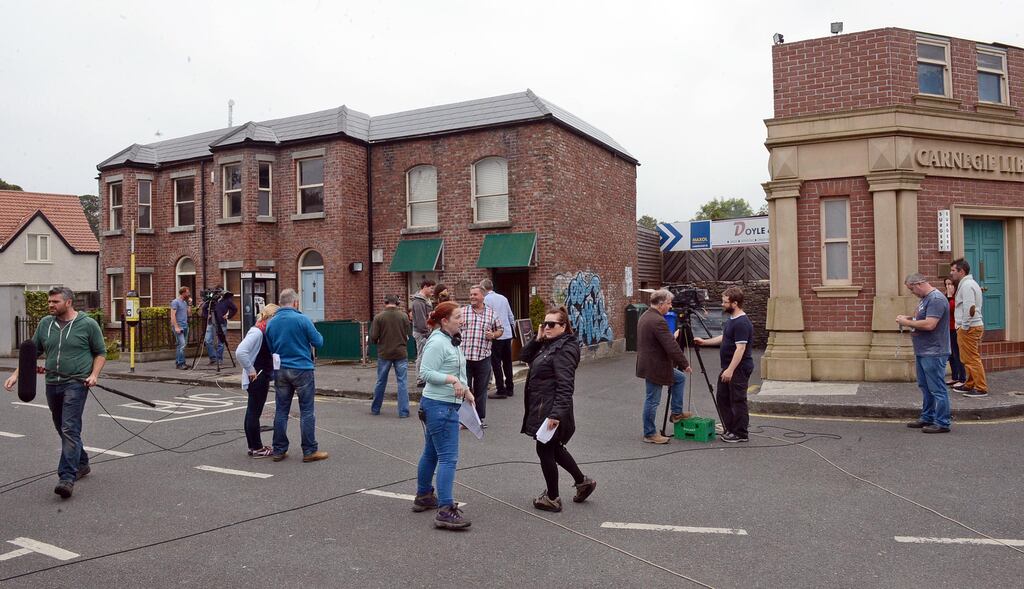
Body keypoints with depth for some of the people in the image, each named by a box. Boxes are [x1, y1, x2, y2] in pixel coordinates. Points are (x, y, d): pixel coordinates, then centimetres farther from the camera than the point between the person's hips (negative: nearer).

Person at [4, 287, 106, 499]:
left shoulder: (88, 324, -3)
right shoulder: (45, 323, 10)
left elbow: (101, 353, 2)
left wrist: (94, 375, -11)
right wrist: (16, 374, 6)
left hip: (76, 384, -6)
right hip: (52, 384, 6)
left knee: (70, 429, -13)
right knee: (63, 429, 15)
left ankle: (67, 477, -16)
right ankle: (81, 463, 32)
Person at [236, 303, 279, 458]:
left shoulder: (265, 332, 9)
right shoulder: (256, 332, -19)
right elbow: (240, 352, -29)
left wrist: (269, 376, 11)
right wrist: (250, 370, -21)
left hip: (262, 378, 10)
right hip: (256, 379, -10)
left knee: (253, 412, 15)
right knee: (254, 412, -1)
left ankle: (254, 446, 23)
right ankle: (256, 449, 7)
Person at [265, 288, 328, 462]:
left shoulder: (271, 323, 3)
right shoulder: (302, 319, -12)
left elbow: (270, 349, 10)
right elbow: (318, 342, -7)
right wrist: (317, 335, 14)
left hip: (281, 371, 5)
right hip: (302, 369, -5)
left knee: (281, 410, 11)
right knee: (307, 411, 1)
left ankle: (279, 450, 16)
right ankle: (309, 451, 4)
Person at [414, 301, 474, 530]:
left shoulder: (452, 341, 15)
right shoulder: (437, 342, -17)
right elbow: (426, 373, -21)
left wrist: (465, 390, 19)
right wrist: (451, 379, -29)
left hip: (446, 405, 11)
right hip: (439, 406, -11)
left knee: (431, 453, 20)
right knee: (448, 457, -13)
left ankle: (423, 497, 32)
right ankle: (445, 510, -13)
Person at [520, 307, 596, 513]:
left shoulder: (564, 349, -18)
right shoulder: (547, 345, 11)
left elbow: (565, 386, -24)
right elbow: (524, 356, 17)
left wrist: (557, 414, -29)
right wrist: (537, 339, 2)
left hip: (550, 410, -10)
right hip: (541, 408, 10)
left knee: (545, 450, 2)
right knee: (554, 449, 20)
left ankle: (552, 499, 16)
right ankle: (582, 482, 35)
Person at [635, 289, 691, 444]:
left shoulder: (645, 316, 9)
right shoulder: (658, 321, -23)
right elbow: (672, 346, -23)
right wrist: (685, 364, -12)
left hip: (650, 364, 10)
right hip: (654, 367, -10)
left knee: (680, 378, 21)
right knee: (652, 401, 1)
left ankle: (676, 413, 26)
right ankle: (649, 434, 12)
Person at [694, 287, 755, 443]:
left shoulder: (742, 323, -20)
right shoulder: (731, 320, 12)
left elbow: (740, 348, -25)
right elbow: (723, 338, 26)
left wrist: (730, 369, -26)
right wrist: (705, 342, 22)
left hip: (739, 369, -10)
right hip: (728, 368, 10)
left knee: (738, 401, -1)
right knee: (722, 398, 14)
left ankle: (741, 433, 10)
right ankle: (729, 430, 24)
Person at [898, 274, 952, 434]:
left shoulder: (936, 299, -18)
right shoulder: (925, 298, 15)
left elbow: (929, 324, -25)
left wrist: (907, 322, -15)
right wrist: (909, 319, 5)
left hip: (933, 353, -10)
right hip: (922, 352, 10)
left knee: (937, 389, -4)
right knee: (925, 387, 17)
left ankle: (942, 423, 2)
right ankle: (927, 418, 27)